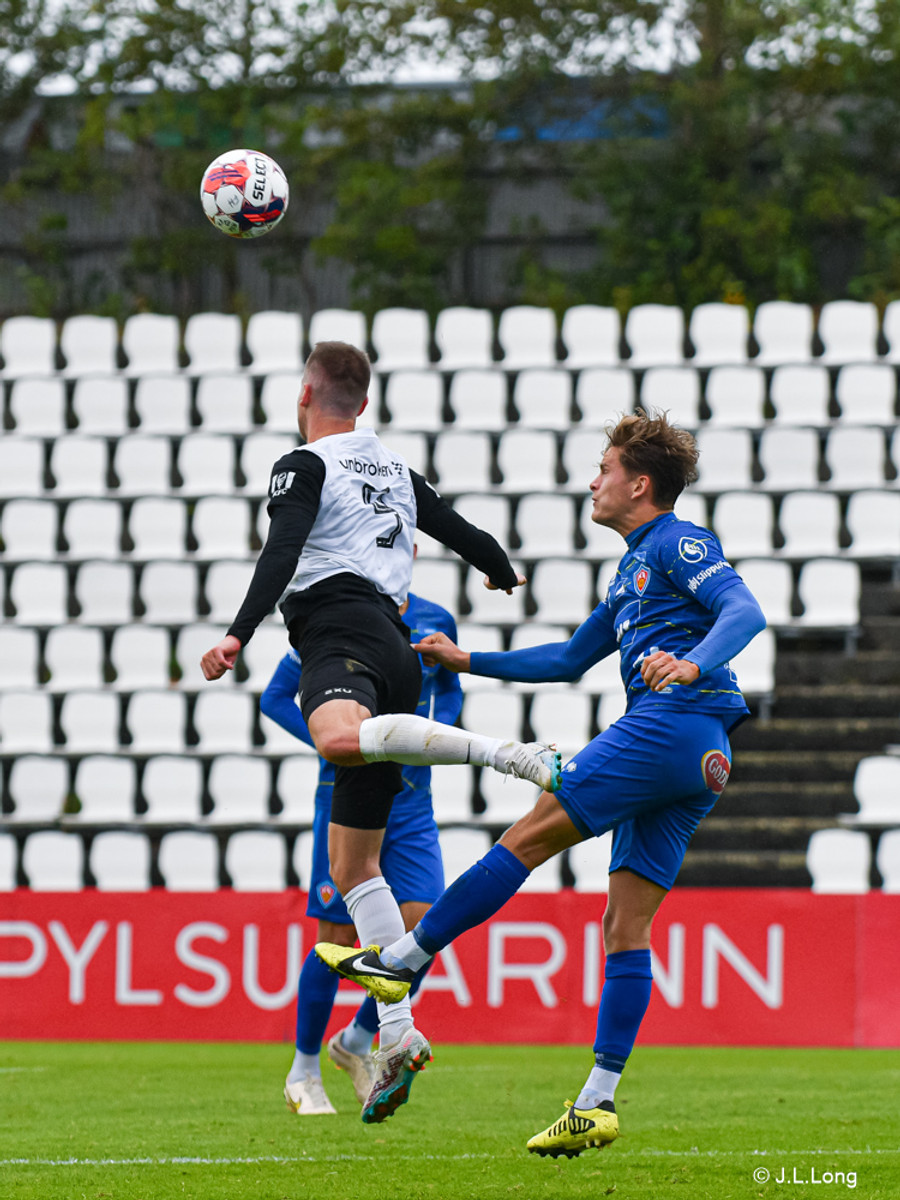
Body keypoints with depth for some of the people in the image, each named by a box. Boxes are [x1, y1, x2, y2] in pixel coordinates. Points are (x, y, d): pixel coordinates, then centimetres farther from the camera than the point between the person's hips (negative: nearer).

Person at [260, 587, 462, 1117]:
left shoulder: (436, 621, 5)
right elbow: (276, 697, 0)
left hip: (411, 801, 4)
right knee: (338, 939, -2)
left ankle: (359, 1041, 16)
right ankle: (305, 1069, 18)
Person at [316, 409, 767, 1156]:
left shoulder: (677, 543, 1)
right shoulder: (634, 571, 30)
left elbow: (744, 610, -15)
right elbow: (570, 659, 39)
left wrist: (693, 663, -33)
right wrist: (467, 662, 39)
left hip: (670, 722, -10)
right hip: (698, 760, 10)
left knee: (530, 837, -6)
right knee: (627, 927, 3)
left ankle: (404, 960, -1)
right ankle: (598, 1102, -2)